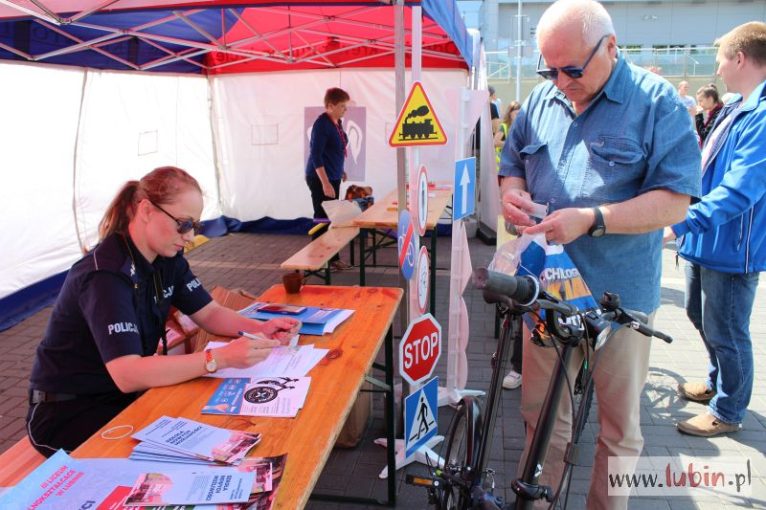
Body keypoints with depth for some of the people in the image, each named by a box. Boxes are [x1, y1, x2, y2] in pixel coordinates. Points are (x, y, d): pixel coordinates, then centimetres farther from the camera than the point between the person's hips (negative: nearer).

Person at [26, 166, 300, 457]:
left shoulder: (167, 258, -3)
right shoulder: (106, 275, -28)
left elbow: (209, 314, 2)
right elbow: (127, 374, -38)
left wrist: (259, 329, -18)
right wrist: (221, 358, -44)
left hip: (124, 395, 7)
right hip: (66, 412, -7)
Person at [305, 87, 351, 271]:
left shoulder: (337, 122, 8)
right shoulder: (321, 124, -18)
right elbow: (316, 155, -21)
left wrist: (340, 170, 20)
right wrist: (325, 183, -24)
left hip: (333, 177, 8)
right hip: (320, 178, -8)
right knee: (322, 219, -2)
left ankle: (332, 257, 20)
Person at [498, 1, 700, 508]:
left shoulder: (657, 101, -7)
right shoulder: (541, 99, 8)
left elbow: (675, 200, -13)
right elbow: (513, 165, 18)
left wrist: (591, 218, -25)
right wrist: (512, 193, -6)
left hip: (618, 296, -3)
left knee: (619, 426, 12)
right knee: (542, 411, 15)